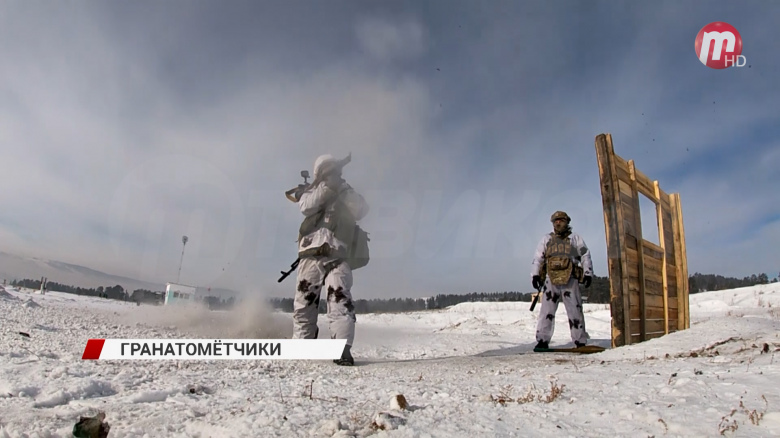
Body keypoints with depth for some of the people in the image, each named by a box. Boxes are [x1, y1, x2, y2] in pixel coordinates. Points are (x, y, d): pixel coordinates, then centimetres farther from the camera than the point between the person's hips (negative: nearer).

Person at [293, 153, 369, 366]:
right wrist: (326, 187, -14)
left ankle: (343, 349, -23)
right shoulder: (312, 192, 16)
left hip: (338, 257, -1)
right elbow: (306, 207, -6)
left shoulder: (348, 196, 17)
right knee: (304, 301, 4)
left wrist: (344, 189, -10)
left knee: (340, 299, -17)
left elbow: (362, 211, -4)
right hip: (311, 256, 1)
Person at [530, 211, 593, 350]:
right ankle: (542, 340, 0)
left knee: (575, 311, -1)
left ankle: (580, 341, 8)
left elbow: (585, 256, 13)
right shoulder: (546, 239, 18)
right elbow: (537, 258, 14)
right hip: (550, 280, 1)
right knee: (546, 311, -3)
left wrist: (588, 274, 3)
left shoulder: (575, 238, 15)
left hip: (570, 280, -1)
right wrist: (535, 275, 3)